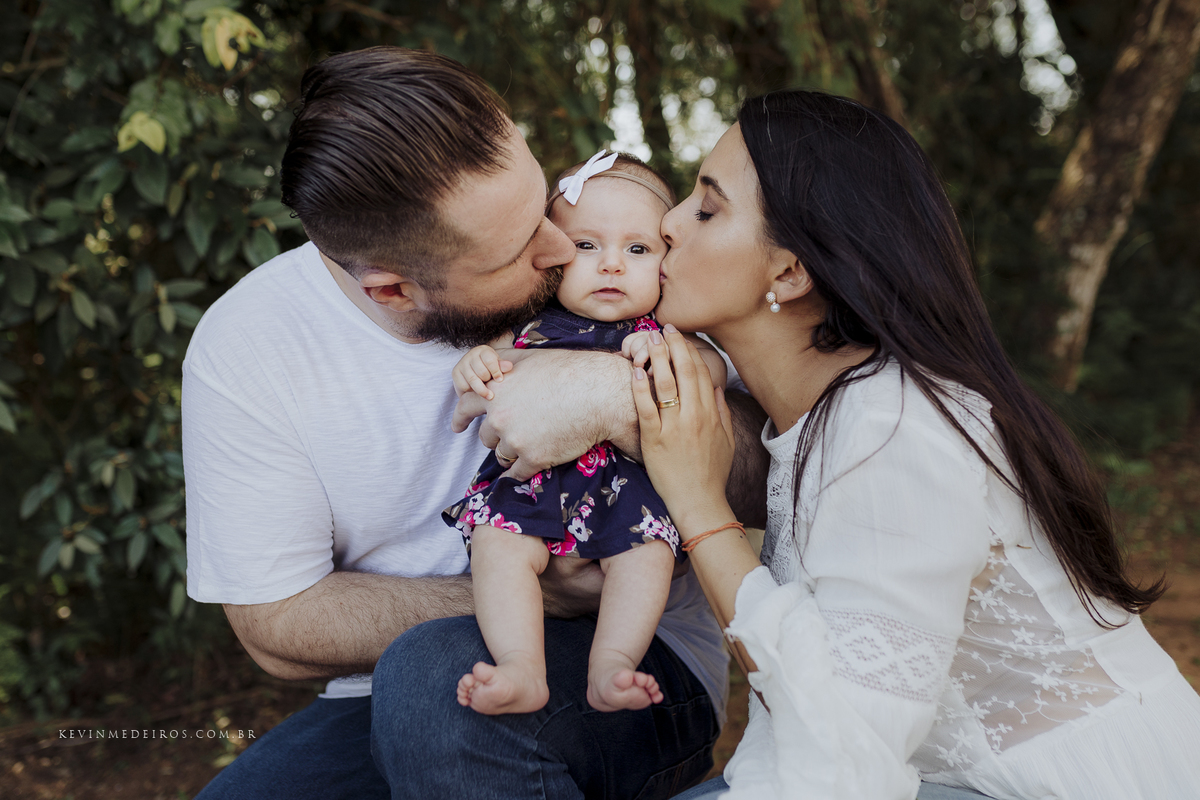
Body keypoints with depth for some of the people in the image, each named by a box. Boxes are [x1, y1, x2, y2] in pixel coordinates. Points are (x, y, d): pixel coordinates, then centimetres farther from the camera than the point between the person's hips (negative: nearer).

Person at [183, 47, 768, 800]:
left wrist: (619, 395, -29)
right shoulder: (245, 345, -10)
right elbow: (279, 625, -9)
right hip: (392, 704, 1)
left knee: (434, 674, -31)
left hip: (632, 660, 0)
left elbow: (770, 482, -10)